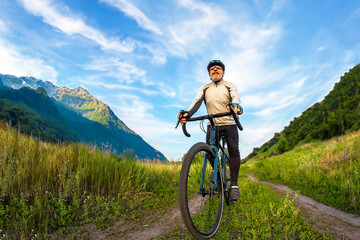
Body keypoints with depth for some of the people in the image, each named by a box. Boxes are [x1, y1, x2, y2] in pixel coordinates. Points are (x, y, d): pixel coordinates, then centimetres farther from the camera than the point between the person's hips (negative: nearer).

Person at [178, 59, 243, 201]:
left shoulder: (230, 87, 2)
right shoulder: (204, 89, 6)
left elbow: (235, 98, -20)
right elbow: (196, 102, -12)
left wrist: (236, 106, -47)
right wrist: (187, 114, -35)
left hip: (229, 124, -1)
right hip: (212, 125, 2)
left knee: (233, 149, -20)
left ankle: (234, 185, -13)